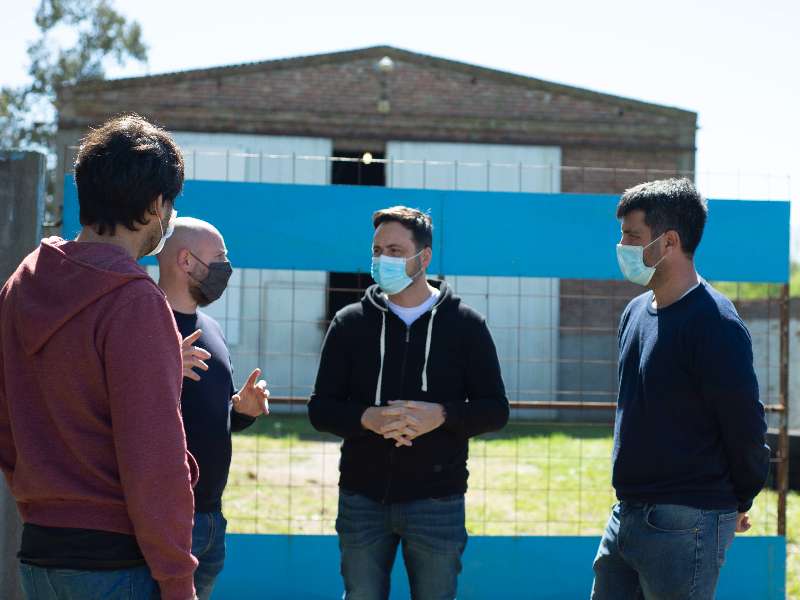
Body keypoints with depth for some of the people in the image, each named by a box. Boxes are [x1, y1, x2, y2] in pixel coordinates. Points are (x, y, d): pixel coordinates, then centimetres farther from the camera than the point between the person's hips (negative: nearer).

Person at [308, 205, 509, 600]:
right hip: (362, 500, 1)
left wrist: (442, 416, -18)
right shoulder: (350, 323, 5)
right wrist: (366, 419, -17)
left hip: (437, 503, -1)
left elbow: (495, 411, 1)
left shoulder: (465, 325, 2)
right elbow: (321, 409, 4)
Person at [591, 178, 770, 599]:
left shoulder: (714, 324, -17)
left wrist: (738, 505, 0)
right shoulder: (635, 313, 11)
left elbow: (746, 426, -14)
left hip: (684, 527, -8)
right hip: (626, 517, 8)